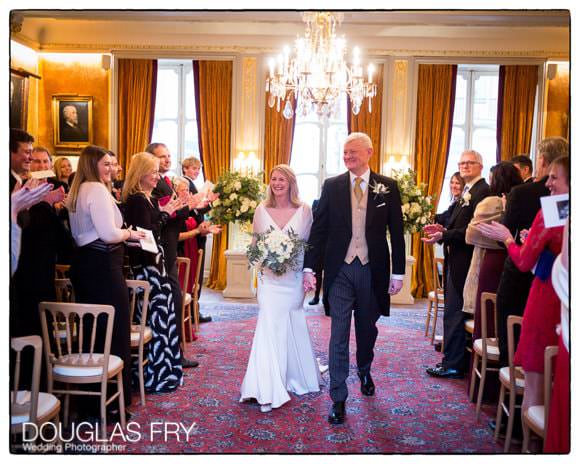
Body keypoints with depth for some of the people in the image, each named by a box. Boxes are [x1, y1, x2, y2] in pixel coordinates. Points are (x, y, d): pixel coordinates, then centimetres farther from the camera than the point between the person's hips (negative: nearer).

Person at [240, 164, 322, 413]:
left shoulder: (304, 210, -1)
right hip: (269, 278, 0)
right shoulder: (261, 210, 2)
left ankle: (295, 377, 32)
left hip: (294, 277, 0)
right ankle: (269, 390, 0)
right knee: (270, 326, -6)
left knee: (293, 326, 10)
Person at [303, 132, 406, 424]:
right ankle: (338, 398, 9)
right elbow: (319, 229, 1)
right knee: (339, 334, 0)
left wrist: (398, 272, 0)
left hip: (372, 270, 1)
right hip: (340, 270, -1)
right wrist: (309, 267, -3)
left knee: (367, 328, 18)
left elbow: (396, 232, 2)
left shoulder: (387, 187, 0)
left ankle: (364, 371, 46)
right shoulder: (331, 186, 1)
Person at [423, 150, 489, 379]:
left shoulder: (482, 191, -13)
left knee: (454, 313, -4)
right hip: (456, 259, 10)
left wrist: (443, 236, -21)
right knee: (454, 311, 15)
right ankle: (453, 361, 25)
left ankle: (452, 365, 6)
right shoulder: (466, 192, 18)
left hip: (464, 260, -10)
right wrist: (444, 229, 2)